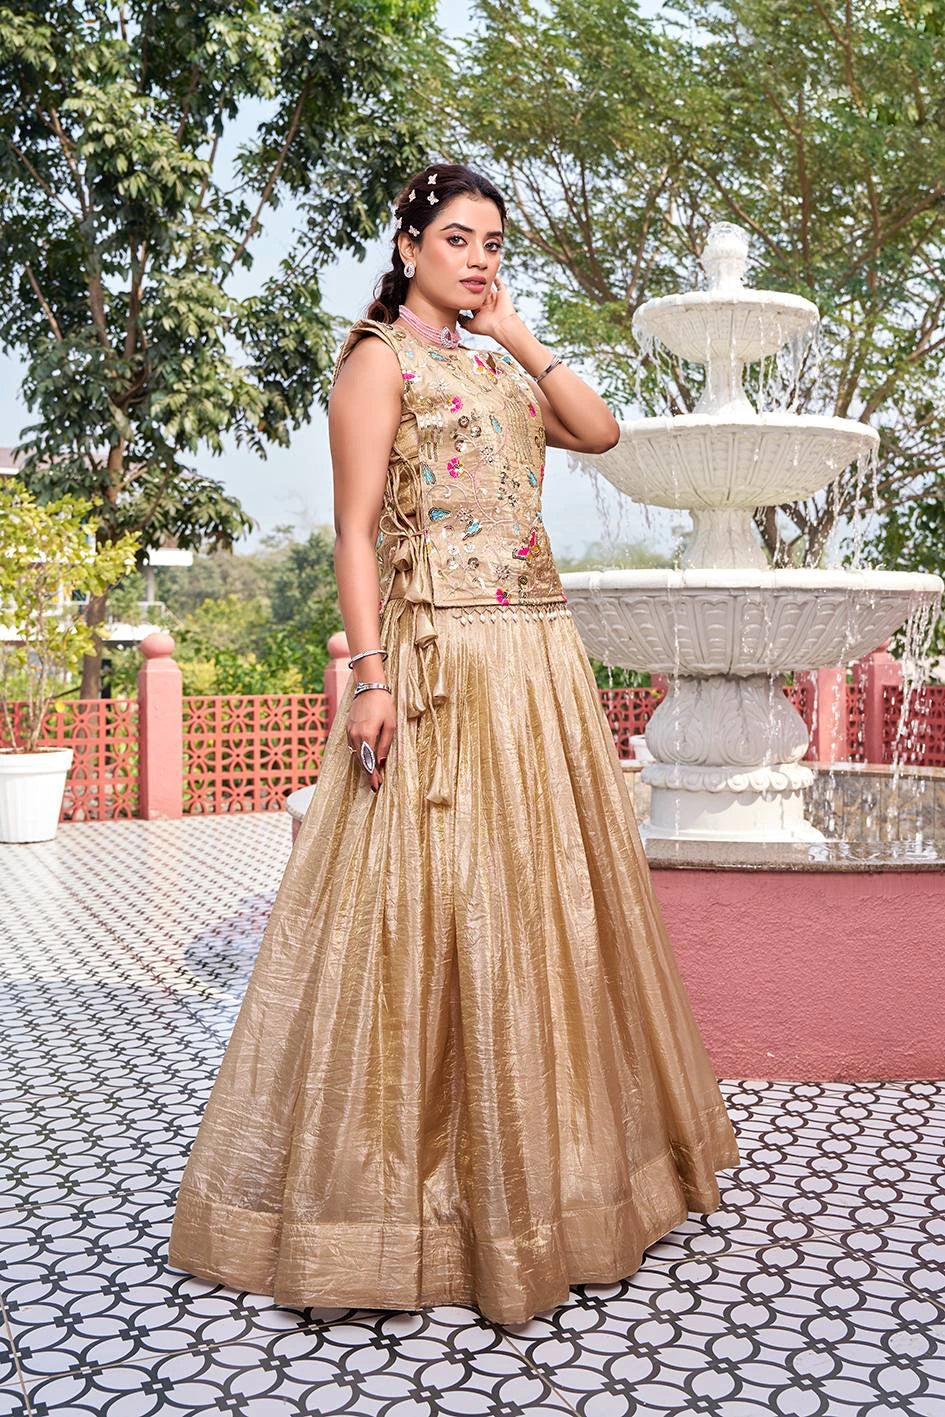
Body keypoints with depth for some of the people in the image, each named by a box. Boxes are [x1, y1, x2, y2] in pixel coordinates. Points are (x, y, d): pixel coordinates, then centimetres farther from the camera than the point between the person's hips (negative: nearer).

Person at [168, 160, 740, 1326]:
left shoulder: (497, 367, 20)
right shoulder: (381, 358, -2)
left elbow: (603, 432, 10)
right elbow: (355, 531, -10)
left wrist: (519, 336, 8)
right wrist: (369, 675, -19)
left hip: (540, 659, 8)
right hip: (441, 660, -8)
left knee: (543, 895, 12)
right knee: (435, 902, -5)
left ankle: (534, 1159, 29)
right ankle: (400, 1183, 11)